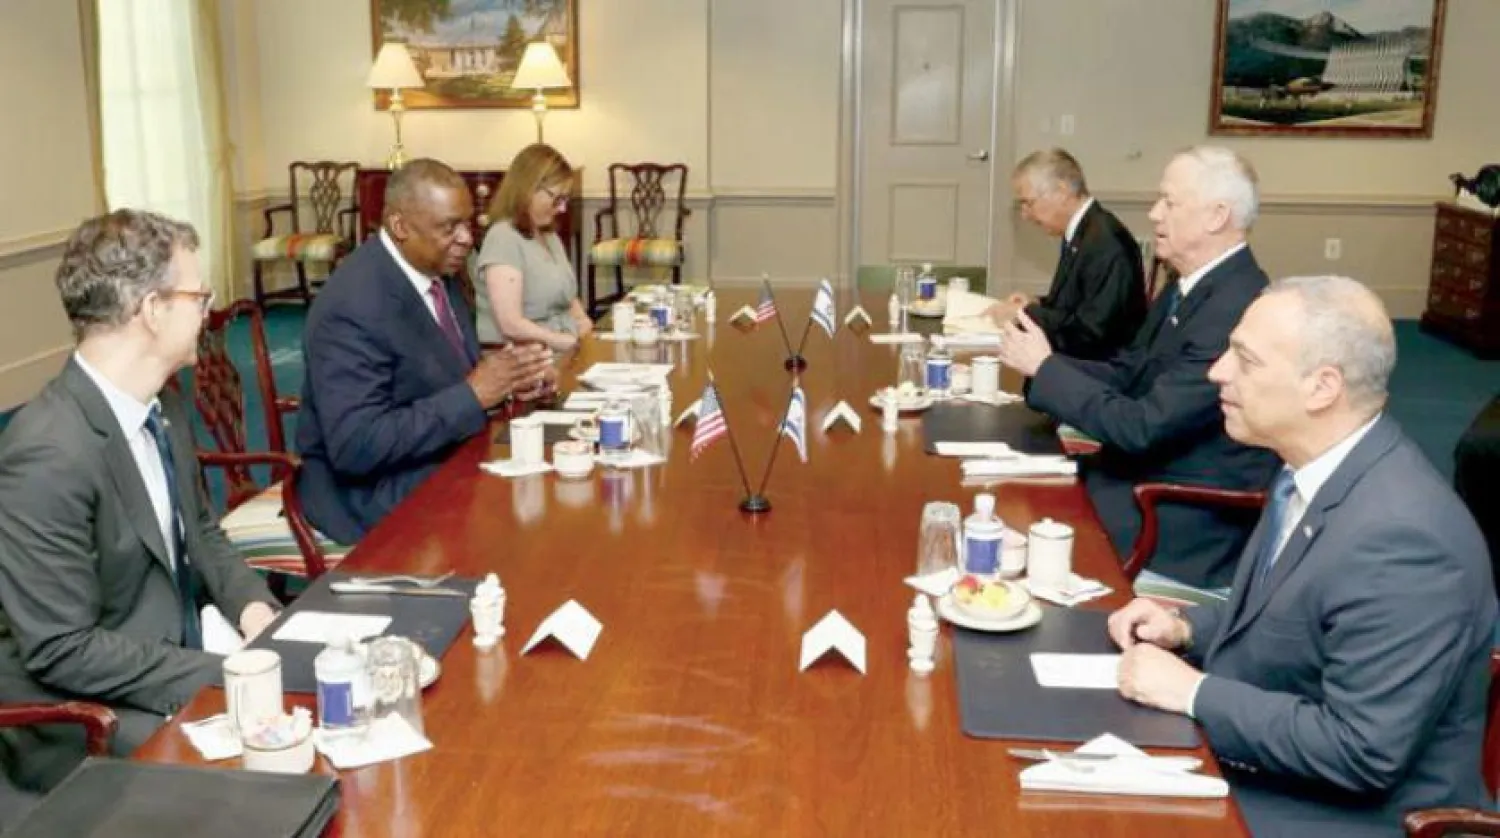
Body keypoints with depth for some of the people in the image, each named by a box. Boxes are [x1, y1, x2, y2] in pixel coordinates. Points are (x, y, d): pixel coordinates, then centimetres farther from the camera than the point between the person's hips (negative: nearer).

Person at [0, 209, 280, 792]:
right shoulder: (50, 454, -26)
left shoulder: (162, 405, 2)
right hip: (83, 720, -8)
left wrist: (251, 605, -5)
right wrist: (226, 677, -23)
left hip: (180, 661, 8)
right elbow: (62, 650, -24)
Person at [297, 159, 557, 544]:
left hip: (445, 458, 8)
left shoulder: (436, 270, 2)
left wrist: (504, 378, -6)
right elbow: (356, 446, -28)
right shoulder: (354, 306, -23)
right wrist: (473, 394, -27)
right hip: (378, 493, -8)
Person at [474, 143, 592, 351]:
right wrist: (572, 340, -14)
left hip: (562, 352, 9)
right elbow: (511, 325, -20)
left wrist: (582, 321, 3)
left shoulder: (549, 235, 17)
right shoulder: (504, 238, -12)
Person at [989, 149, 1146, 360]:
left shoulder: (1106, 241, -19)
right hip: (1072, 365, 9)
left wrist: (1026, 312, -14)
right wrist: (1036, 305, 4)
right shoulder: (1080, 233, 10)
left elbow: (1091, 329, -24)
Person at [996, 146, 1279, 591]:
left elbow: (1142, 427, -26)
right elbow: (1125, 375, 11)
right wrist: (1040, 361, -7)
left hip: (1190, 532, -8)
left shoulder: (1238, 310, -26)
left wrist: (1045, 367, -16)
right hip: (1145, 480, 8)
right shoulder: (1188, 288, 6)